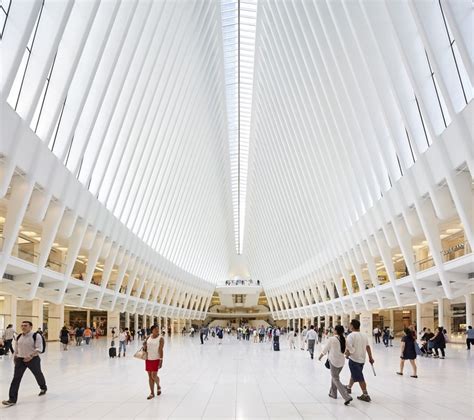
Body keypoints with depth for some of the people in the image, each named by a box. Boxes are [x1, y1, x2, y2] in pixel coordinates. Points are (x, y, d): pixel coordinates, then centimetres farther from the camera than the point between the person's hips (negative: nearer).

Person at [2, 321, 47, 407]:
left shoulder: (36, 336, -14)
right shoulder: (19, 337, 5)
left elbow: (39, 348, -19)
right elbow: (16, 349, 17)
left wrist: (31, 356, -29)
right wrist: (15, 358, 15)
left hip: (33, 359, -4)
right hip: (20, 360, 4)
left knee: (38, 374, 17)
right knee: (16, 379, -7)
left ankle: (43, 388, 45)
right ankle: (12, 399, -7)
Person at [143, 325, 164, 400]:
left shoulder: (160, 338, -8)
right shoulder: (148, 337, 5)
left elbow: (161, 350, -12)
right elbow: (145, 348, 15)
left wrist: (161, 360, -17)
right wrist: (144, 346, -9)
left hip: (156, 359, -4)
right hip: (148, 359, 5)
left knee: (154, 376, -5)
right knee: (150, 376, 7)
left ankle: (158, 386, 26)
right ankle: (152, 393, 17)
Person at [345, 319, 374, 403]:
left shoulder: (351, 335, -16)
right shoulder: (364, 335, 6)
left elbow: (349, 349, -23)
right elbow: (368, 347, 7)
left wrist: (347, 354, -6)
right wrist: (370, 357, 11)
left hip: (354, 359, -7)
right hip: (362, 359, 8)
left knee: (359, 378, -2)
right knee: (354, 374, 25)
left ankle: (365, 395, -2)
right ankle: (349, 387, 43)